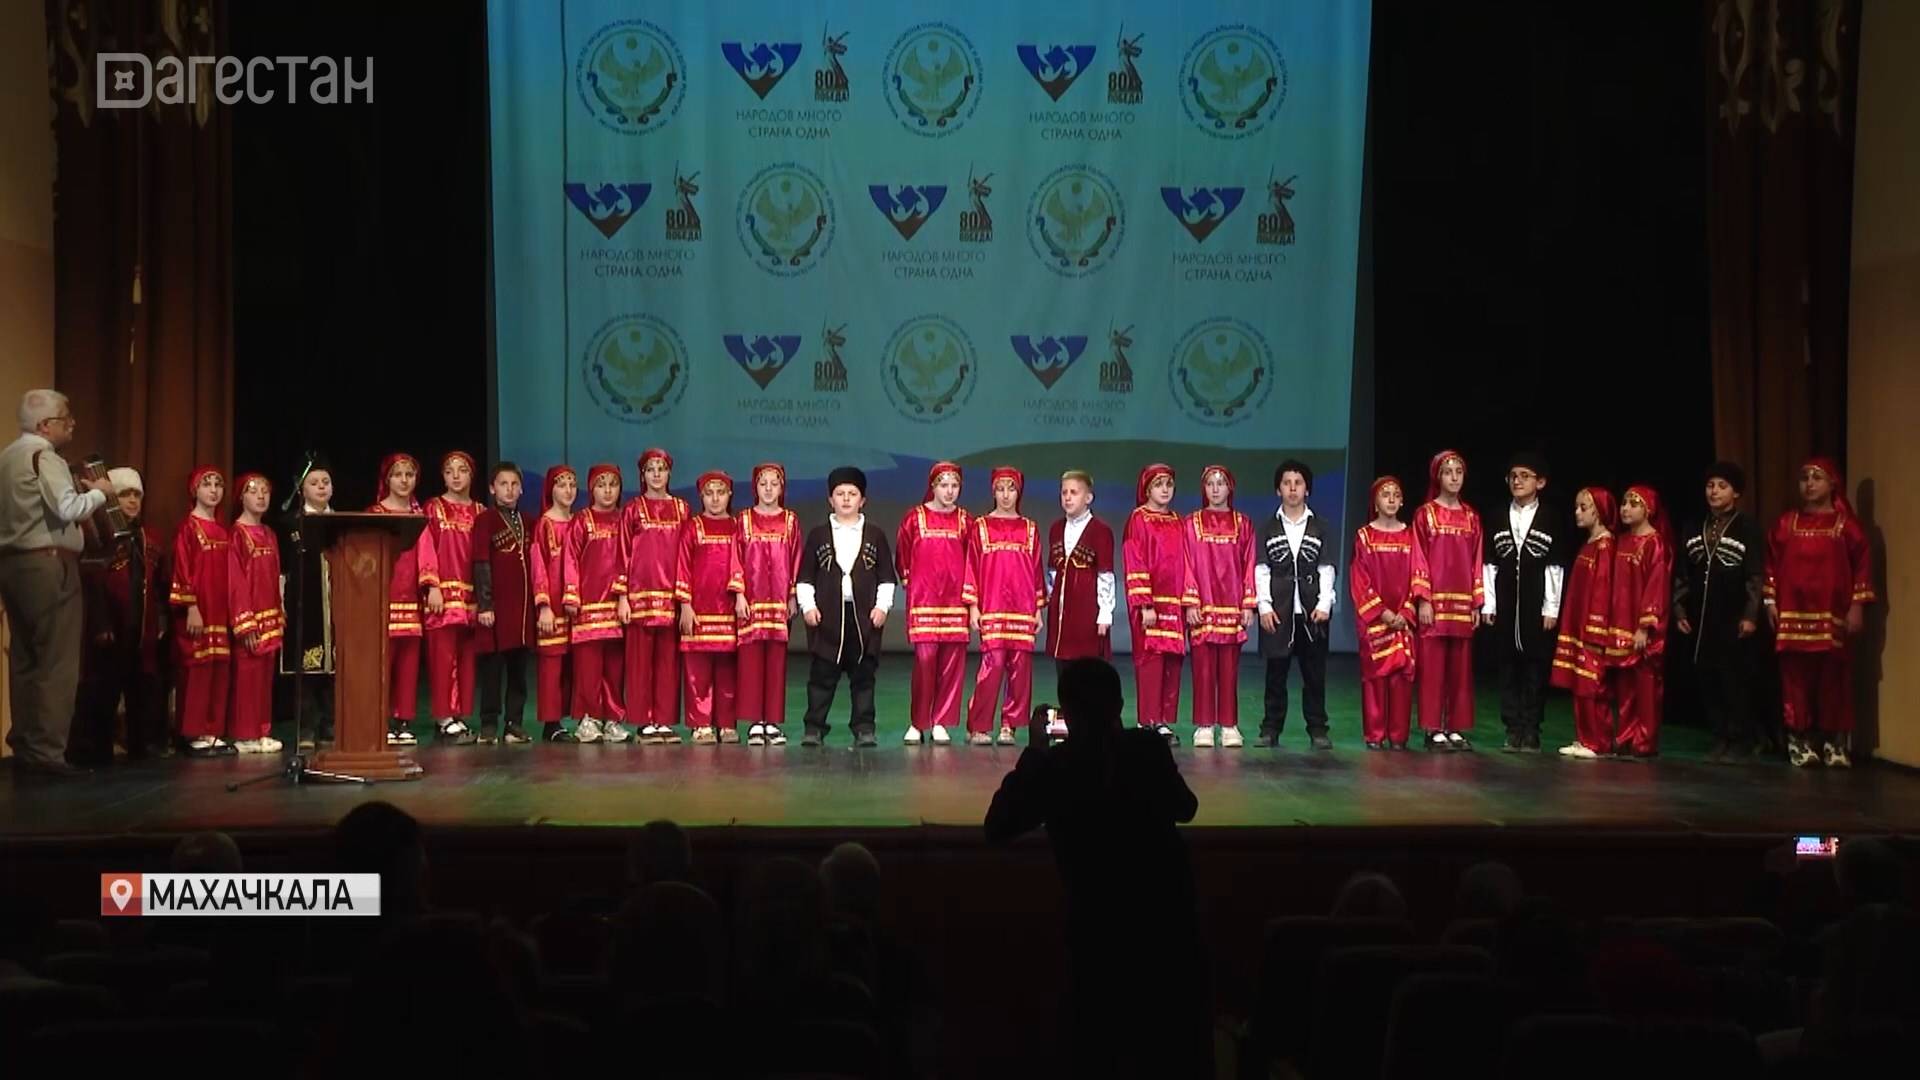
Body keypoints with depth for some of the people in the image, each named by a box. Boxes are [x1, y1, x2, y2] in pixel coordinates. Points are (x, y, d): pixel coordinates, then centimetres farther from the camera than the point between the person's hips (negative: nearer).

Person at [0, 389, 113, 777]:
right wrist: (98, 492, -3)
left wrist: (78, 491, 16)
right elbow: (67, 509, -20)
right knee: (57, 662, -8)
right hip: (47, 565, -9)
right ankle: (45, 752, -10)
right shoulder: (43, 456, -11)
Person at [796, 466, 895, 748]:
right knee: (822, 674, 1)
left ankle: (864, 729, 7)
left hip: (865, 615, 0)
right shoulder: (818, 534, 8)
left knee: (863, 674, 2)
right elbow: (805, 576, 8)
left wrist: (882, 606, -2)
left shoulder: (875, 535, 9)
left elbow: (886, 576, 8)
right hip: (827, 614, 0)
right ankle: (814, 727, 7)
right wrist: (807, 606, -2)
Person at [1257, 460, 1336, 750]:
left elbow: (1326, 570, 5)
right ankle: (1271, 729, 7)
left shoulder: (1319, 529, 10)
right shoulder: (1268, 529, 9)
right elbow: (1260, 570, 4)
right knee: (1276, 672, 2)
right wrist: (1264, 606, -6)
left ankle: (1317, 729, 6)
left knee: (1314, 673, 1)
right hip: (1278, 611, 0)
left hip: (1313, 611, 0)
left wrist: (1324, 604, -7)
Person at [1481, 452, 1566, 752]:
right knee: (1509, 667, 3)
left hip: (1537, 606, -3)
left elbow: (1555, 567, -2)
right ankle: (1513, 730, 8)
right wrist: (1488, 604, 3)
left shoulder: (1551, 519, 1)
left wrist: (1551, 609, -6)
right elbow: (1489, 564, 9)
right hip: (1506, 605, 3)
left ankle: (1531, 731, 4)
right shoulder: (1497, 519, 10)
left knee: (1536, 668, -1)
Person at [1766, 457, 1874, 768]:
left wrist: (1857, 606, -6)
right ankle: (1801, 744, 6)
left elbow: (1862, 565, -1)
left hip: (1832, 617, -2)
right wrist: (1770, 603, 3)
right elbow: (1772, 564, 10)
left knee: (1833, 681, -1)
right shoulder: (1786, 523, 9)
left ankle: (1836, 745, 5)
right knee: (1797, 680, 0)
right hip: (1793, 615, 2)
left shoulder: (1846, 524, 2)